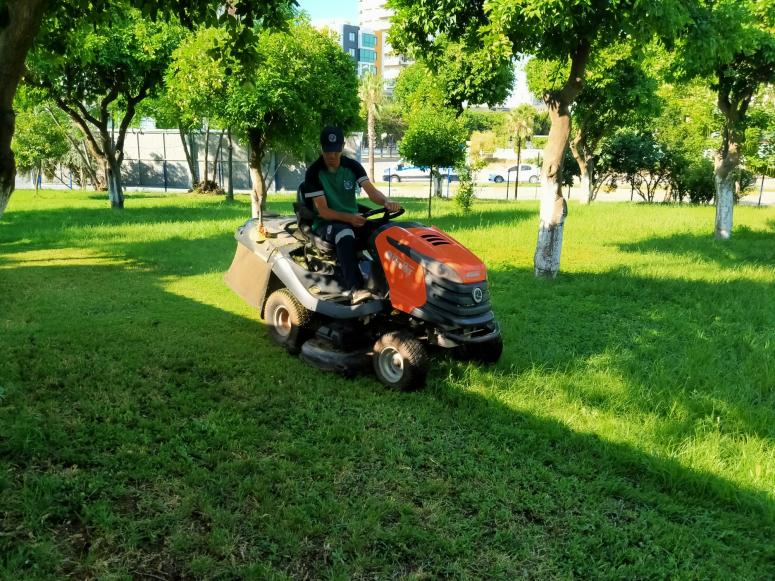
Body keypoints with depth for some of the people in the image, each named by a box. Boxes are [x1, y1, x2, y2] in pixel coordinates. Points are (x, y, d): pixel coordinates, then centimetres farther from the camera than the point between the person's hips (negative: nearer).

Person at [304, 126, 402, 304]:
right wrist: (349, 218, -34)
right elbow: (323, 210, -16)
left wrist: (387, 202, -35)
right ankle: (355, 289, -52)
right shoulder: (314, 173, -9)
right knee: (345, 234, -40)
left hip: (353, 219, 4)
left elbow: (372, 191, -11)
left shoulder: (352, 166, 1)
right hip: (326, 222, -4)